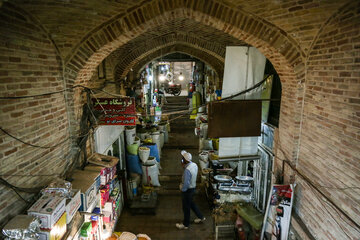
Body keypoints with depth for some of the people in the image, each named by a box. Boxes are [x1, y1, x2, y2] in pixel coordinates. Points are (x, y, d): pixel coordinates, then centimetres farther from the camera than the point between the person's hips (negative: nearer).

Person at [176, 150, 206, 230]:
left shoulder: (187, 170, -32)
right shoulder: (194, 165, -5)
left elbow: (186, 183, -33)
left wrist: (182, 188, -12)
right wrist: (184, 166, -3)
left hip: (188, 190, -9)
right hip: (193, 187, 9)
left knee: (186, 207, 10)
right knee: (191, 203, 28)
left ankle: (185, 224, 29)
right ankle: (201, 217, 40)